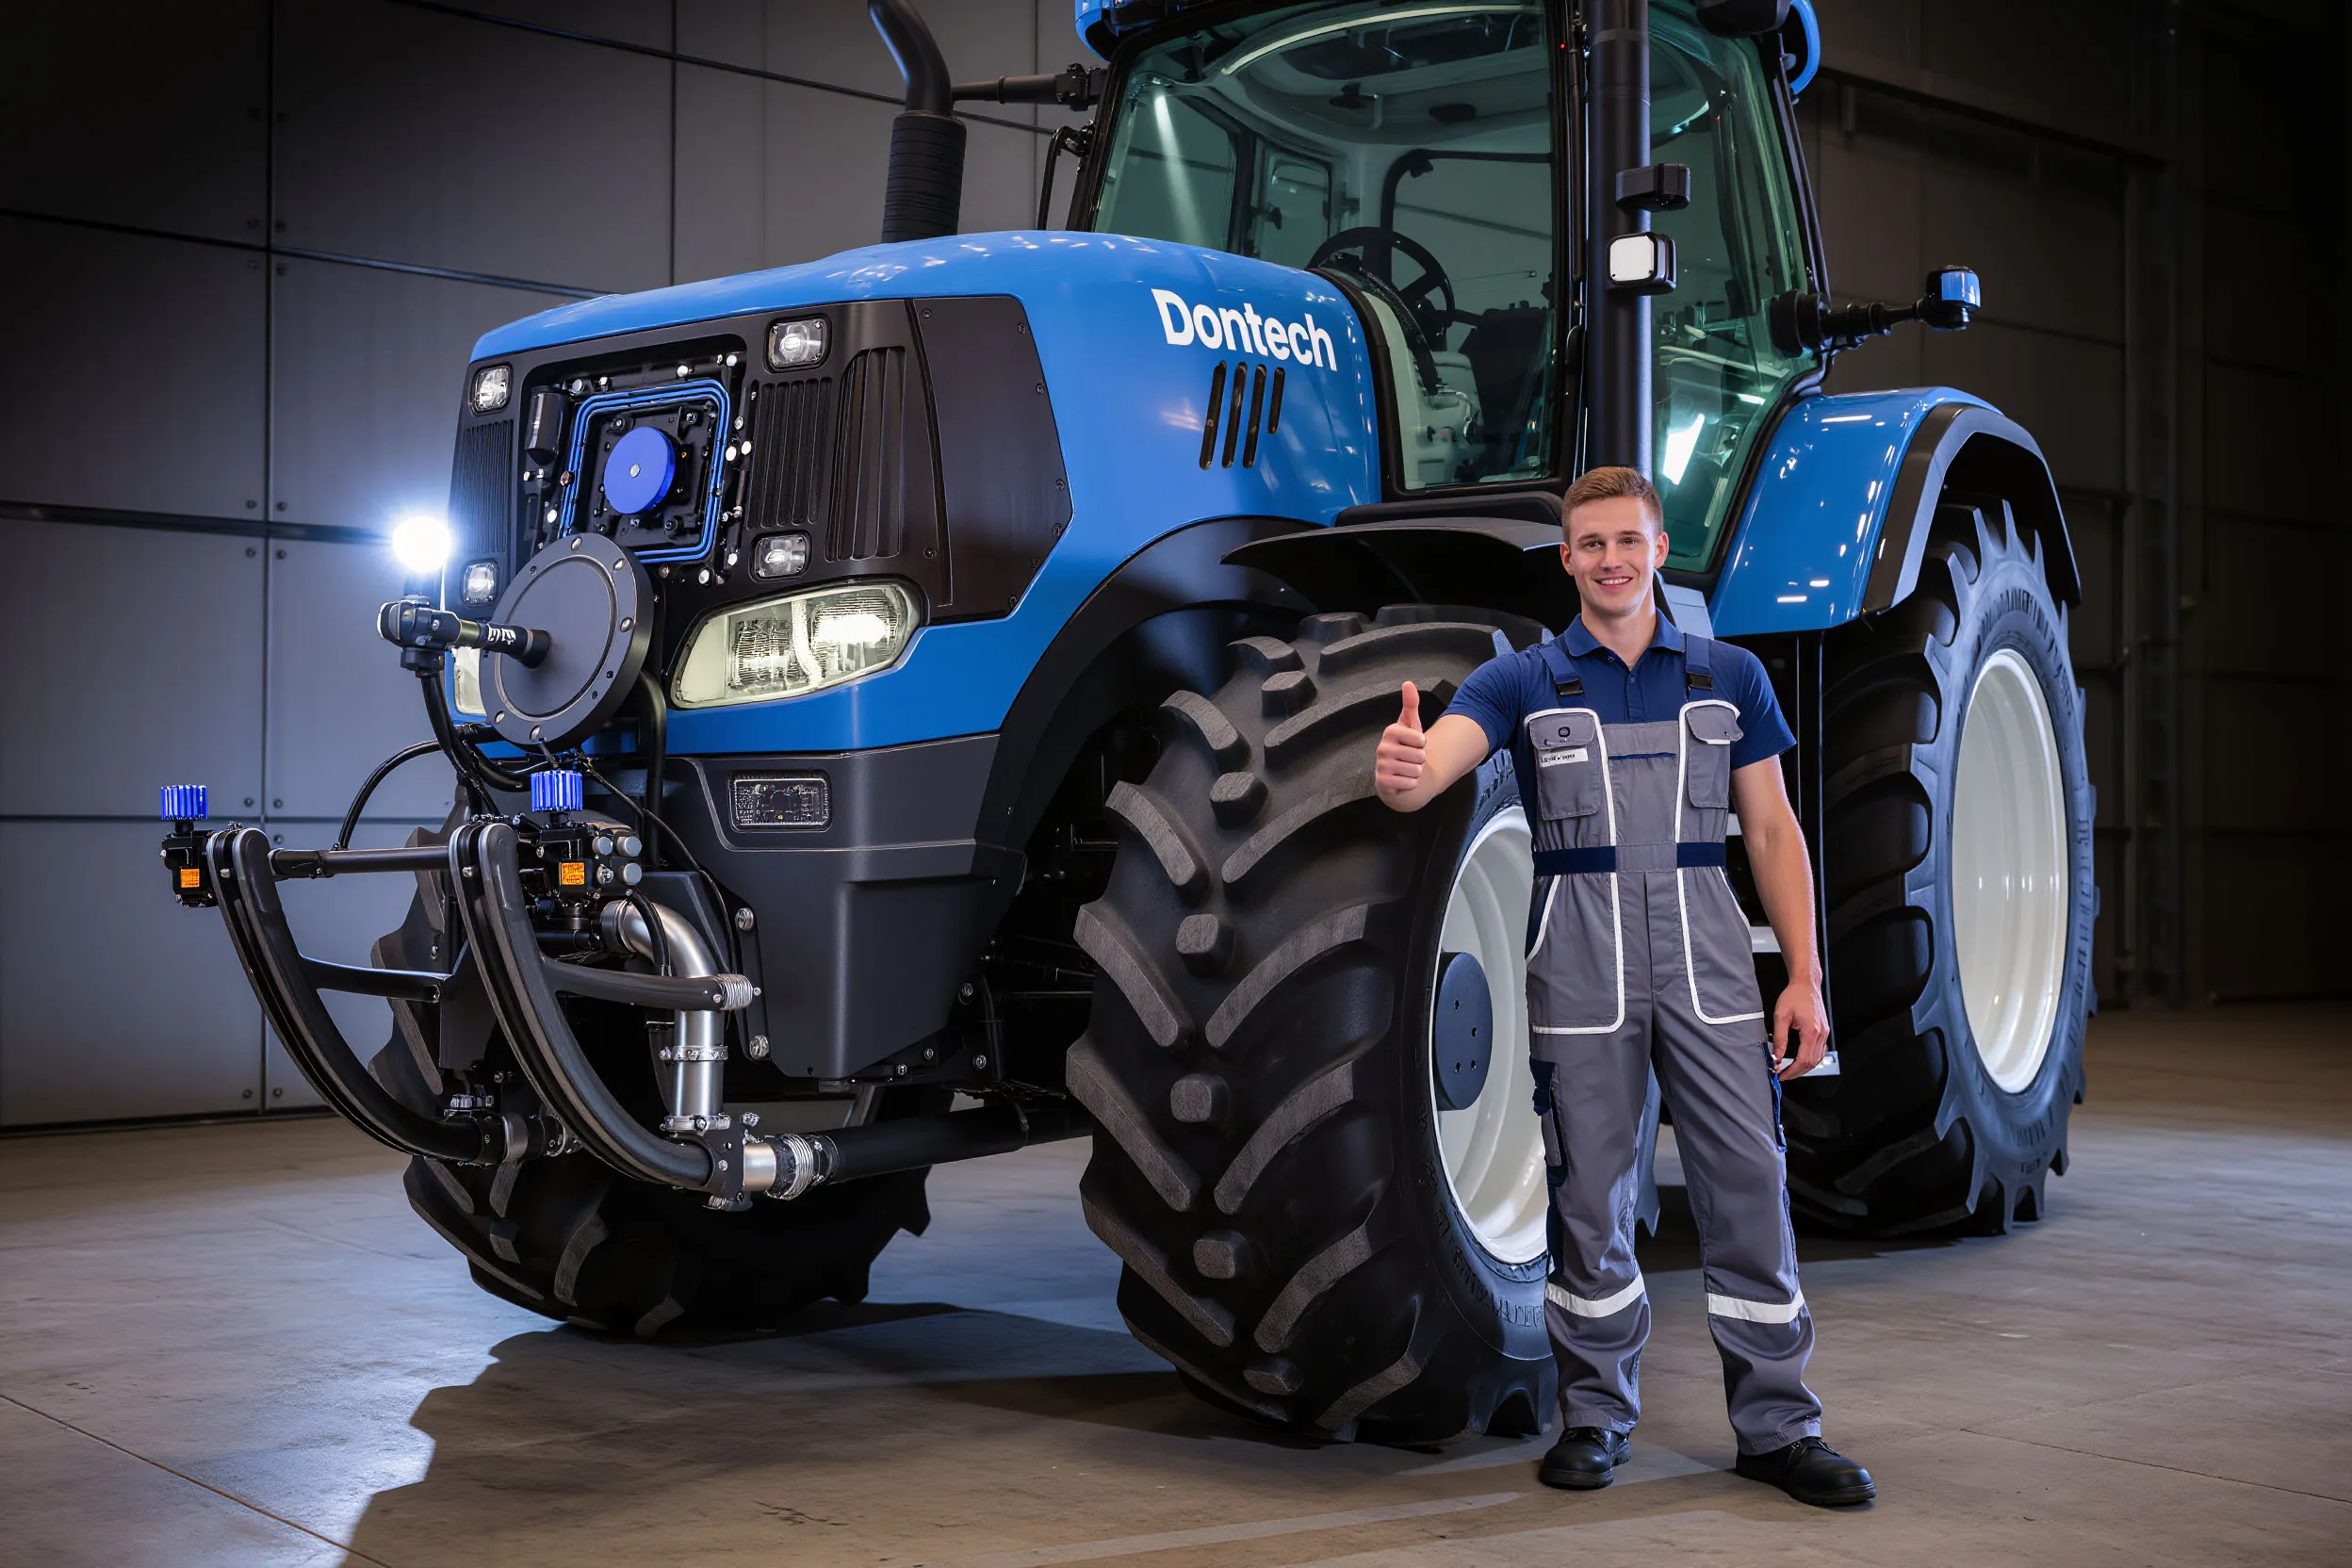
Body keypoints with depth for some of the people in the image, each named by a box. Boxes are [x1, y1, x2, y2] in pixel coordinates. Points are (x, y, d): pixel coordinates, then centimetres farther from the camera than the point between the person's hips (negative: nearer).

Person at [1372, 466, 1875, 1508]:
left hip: (1706, 950, 1)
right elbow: (1430, 766, -15)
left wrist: (1804, 978, 3)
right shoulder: (1522, 683, 3)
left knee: (1747, 1180, 0)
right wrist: (1400, 773, -41)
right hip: (1580, 956, -1)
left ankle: (1777, 1426, 11)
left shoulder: (1730, 678, 9)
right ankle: (1596, 1414, 20)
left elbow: (1772, 832, 10)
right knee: (1590, 1193, 6)